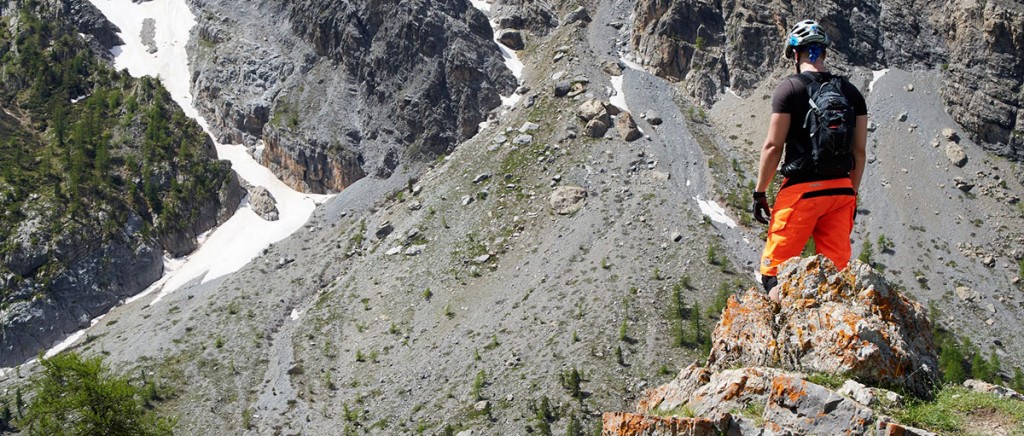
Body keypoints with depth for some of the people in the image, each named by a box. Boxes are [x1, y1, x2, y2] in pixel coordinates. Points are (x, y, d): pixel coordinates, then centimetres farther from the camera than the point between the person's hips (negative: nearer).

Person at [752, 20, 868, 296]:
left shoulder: (790, 88, -6)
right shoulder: (851, 92, 9)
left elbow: (773, 146, -9)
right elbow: (859, 151, 11)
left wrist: (759, 192, 0)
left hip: (802, 190, -5)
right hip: (841, 191, 5)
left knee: (774, 270, 1)